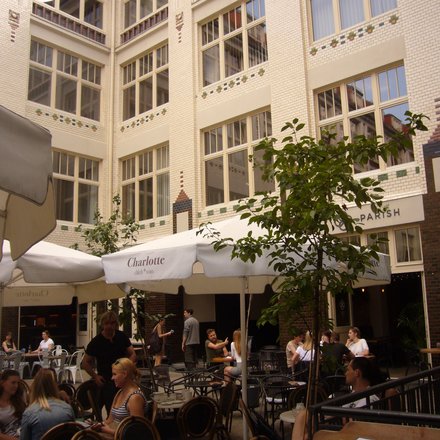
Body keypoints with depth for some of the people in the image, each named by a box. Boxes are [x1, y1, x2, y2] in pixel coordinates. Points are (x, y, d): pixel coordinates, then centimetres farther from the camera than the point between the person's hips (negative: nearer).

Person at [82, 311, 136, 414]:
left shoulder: (122, 336, 1)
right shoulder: (96, 341, -7)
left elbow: (133, 354, 6)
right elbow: (85, 363, 1)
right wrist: (95, 376, -10)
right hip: (106, 381, -3)